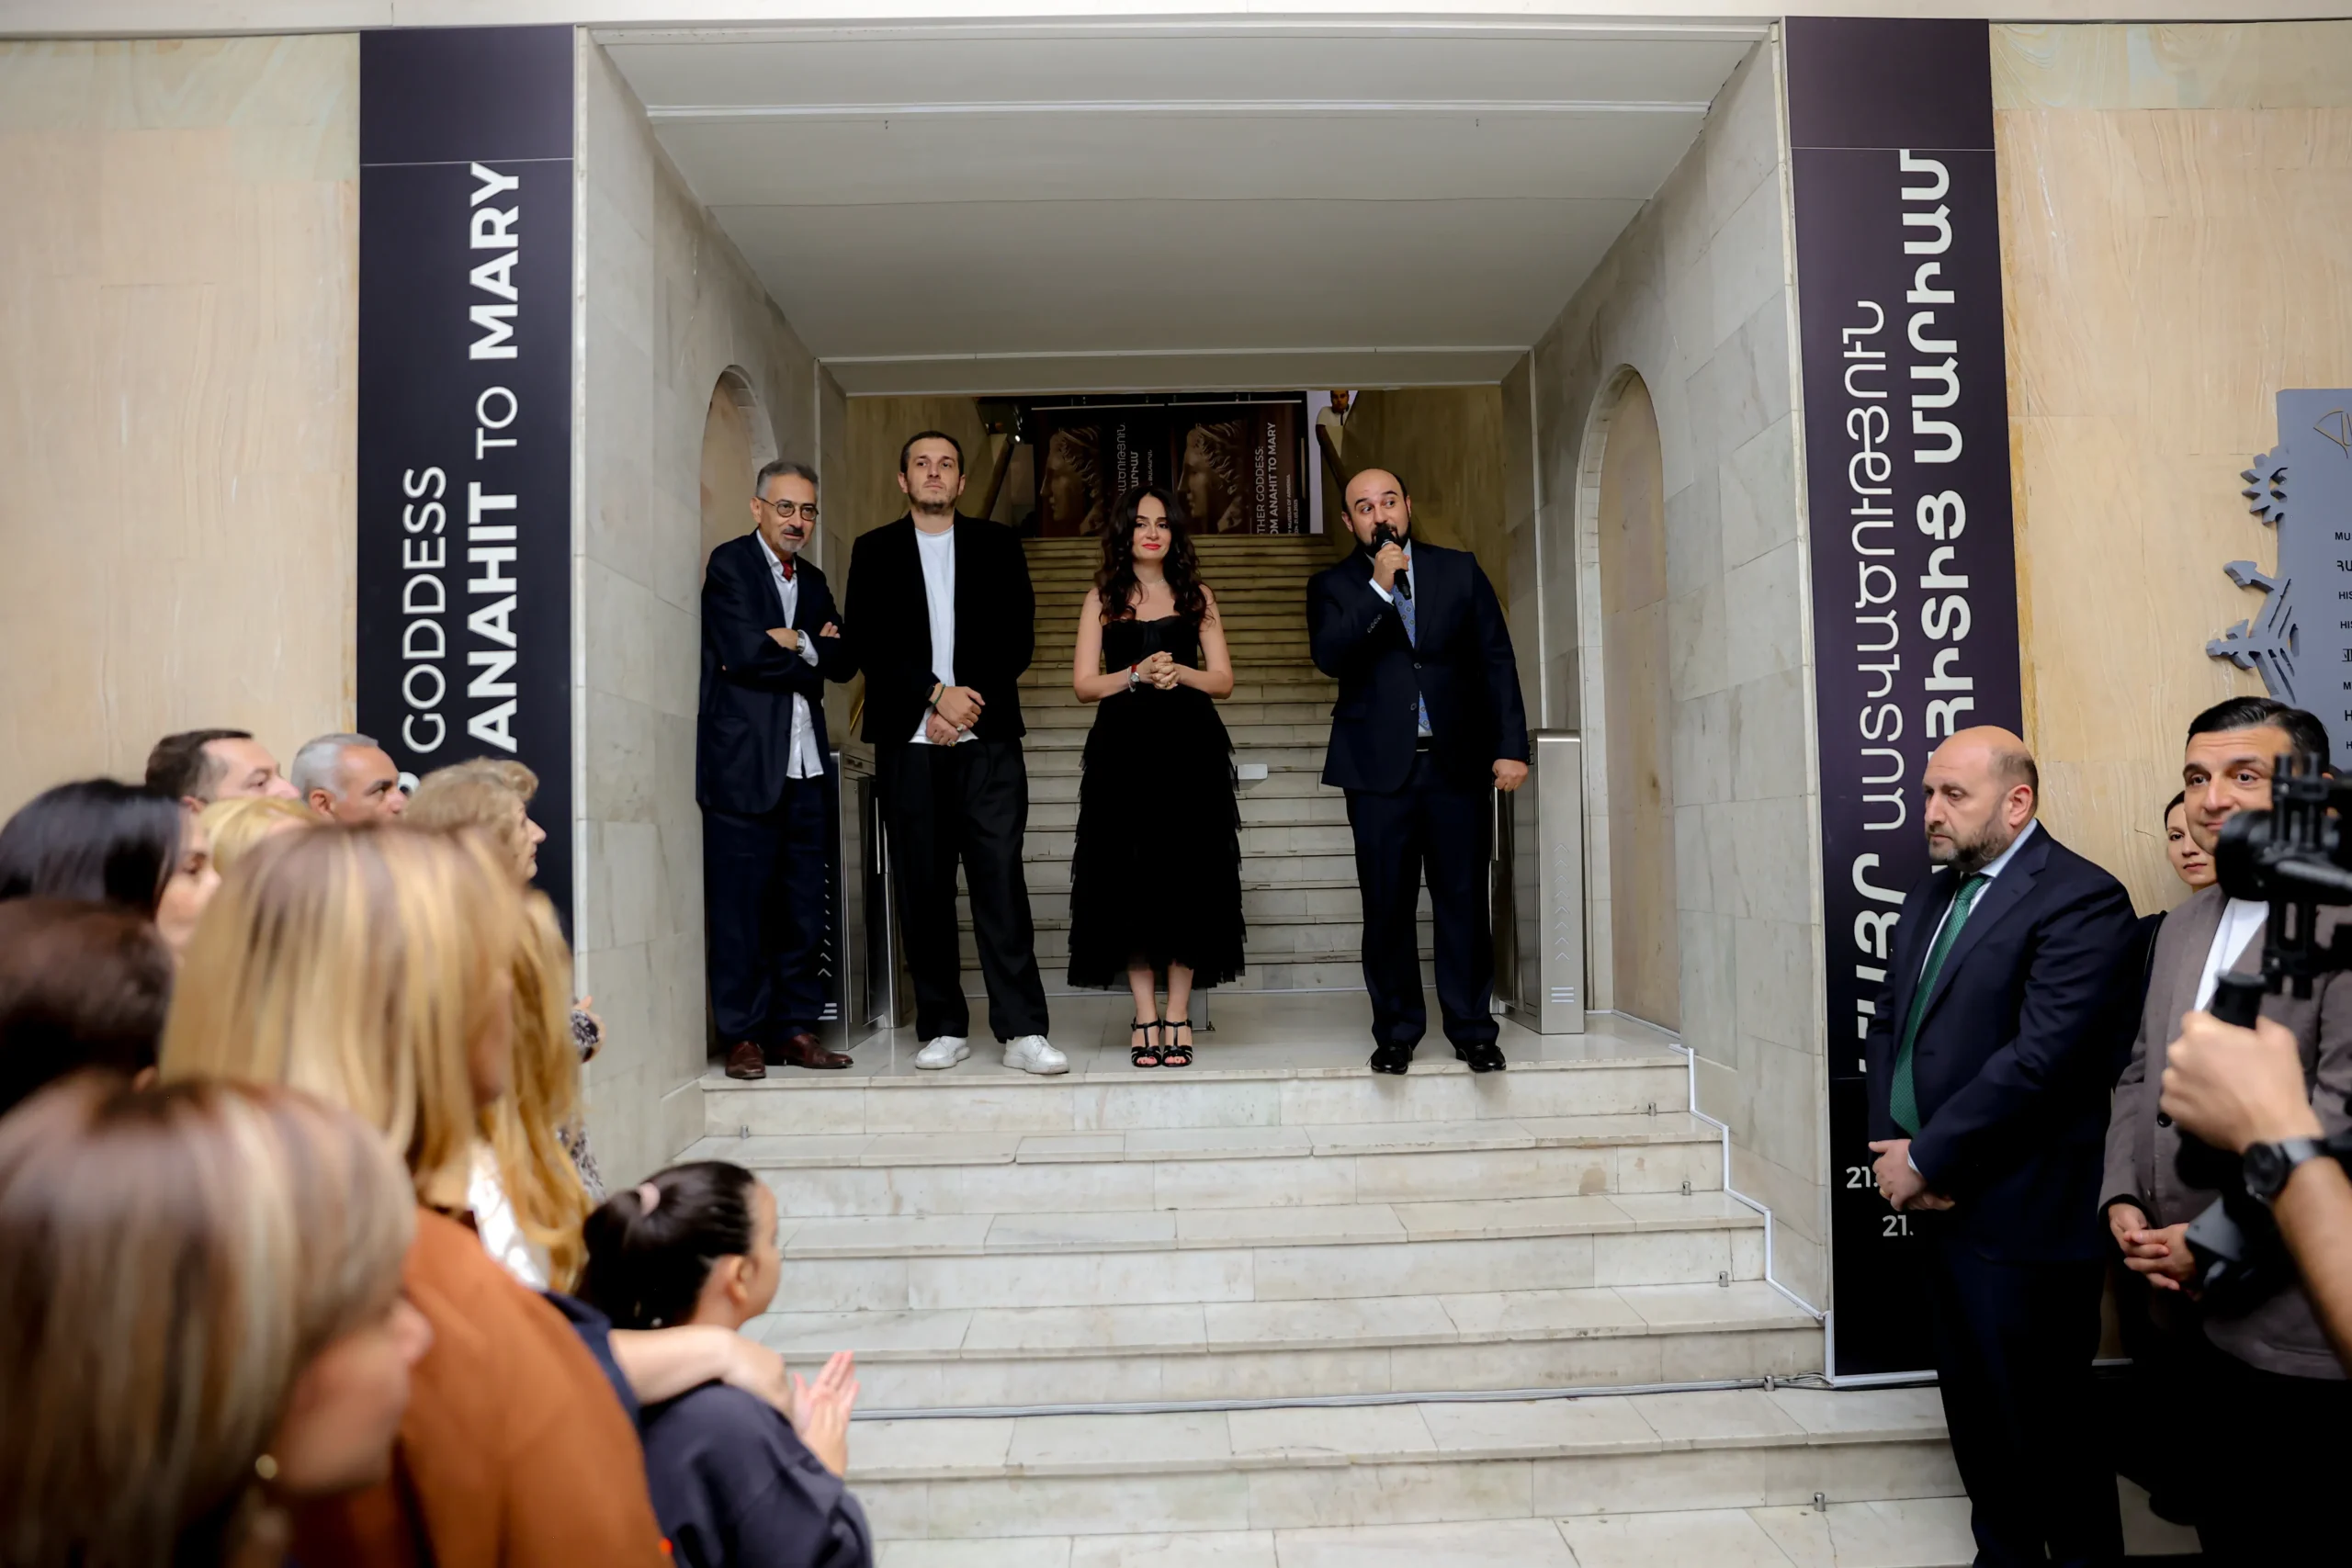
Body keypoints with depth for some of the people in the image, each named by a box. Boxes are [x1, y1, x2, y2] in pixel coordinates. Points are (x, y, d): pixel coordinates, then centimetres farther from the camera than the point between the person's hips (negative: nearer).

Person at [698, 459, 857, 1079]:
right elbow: (744, 652, -14)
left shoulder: (812, 580, 20)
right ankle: (743, 1035, 5)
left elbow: (845, 660, 8)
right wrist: (812, 657, -1)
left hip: (807, 766, 6)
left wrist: (797, 645, -8)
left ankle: (796, 1027, 14)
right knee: (740, 904, -3)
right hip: (744, 763, -6)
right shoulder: (729, 564, 0)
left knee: (806, 905, 7)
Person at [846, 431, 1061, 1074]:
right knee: (923, 887, 2)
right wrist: (936, 694, -10)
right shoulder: (874, 551, 13)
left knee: (1000, 878, -7)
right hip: (908, 740, 1)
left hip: (987, 738, -1)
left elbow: (1018, 637, 5)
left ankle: (1023, 1031, -7)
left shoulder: (997, 545, 13)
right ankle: (943, 1028, 10)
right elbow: (867, 642, 1)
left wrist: (967, 703, -7)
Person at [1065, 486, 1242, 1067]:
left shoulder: (1196, 596, 12)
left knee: (1187, 877, -1)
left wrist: (1179, 673, -10)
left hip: (1190, 751, 1)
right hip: (1124, 752, 0)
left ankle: (1178, 1014, 6)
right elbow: (1083, 684, 3)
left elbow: (1223, 680, 8)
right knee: (1129, 880, -2)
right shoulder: (1103, 598, 10)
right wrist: (1138, 674, -12)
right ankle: (1145, 1016, 5)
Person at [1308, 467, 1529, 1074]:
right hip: (1380, 769, 0)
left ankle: (1472, 1029, 12)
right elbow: (1329, 657, -10)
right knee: (1387, 905, 2)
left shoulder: (1460, 570, 11)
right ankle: (1397, 1031, 14)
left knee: (1464, 900, 1)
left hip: (1457, 764, 1)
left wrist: (1511, 745, -1)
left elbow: (1496, 661, 7)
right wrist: (1378, 588, -16)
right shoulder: (1334, 586, 8)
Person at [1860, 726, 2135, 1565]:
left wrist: (1925, 1158, -16)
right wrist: (1892, 1144, -3)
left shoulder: (2080, 898, -14)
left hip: (2023, 1215, -8)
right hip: (1941, 1207, 8)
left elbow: (2040, 1056, -22)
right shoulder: (1929, 897, 12)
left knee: (2045, 1425, 5)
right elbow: (1888, 1023, 13)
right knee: (1972, 1410, 18)